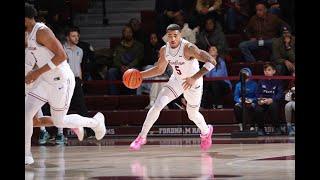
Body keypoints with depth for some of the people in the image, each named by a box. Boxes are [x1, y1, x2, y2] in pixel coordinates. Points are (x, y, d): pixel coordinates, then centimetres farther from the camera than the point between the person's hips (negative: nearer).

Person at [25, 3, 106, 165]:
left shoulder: (41, 31, -20)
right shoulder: (30, 35, 10)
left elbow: (61, 56, -25)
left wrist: (37, 72, -26)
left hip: (61, 80, -9)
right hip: (45, 80, 9)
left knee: (59, 121, 5)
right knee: (26, 113, -6)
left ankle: (95, 122, 29)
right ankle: (26, 156, -1)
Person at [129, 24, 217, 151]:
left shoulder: (188, 48, -31)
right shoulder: (164, 50, -12)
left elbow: (211, 61, -39)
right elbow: (159, 69, 6)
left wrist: (195, 77, -47)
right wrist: (140, 75, -7)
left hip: (193, 83, -4)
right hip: (176, 80, 4)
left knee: (193, 115, 12)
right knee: (157, 106, -13)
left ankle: (206, 132, 46)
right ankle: (142, 137, -4)